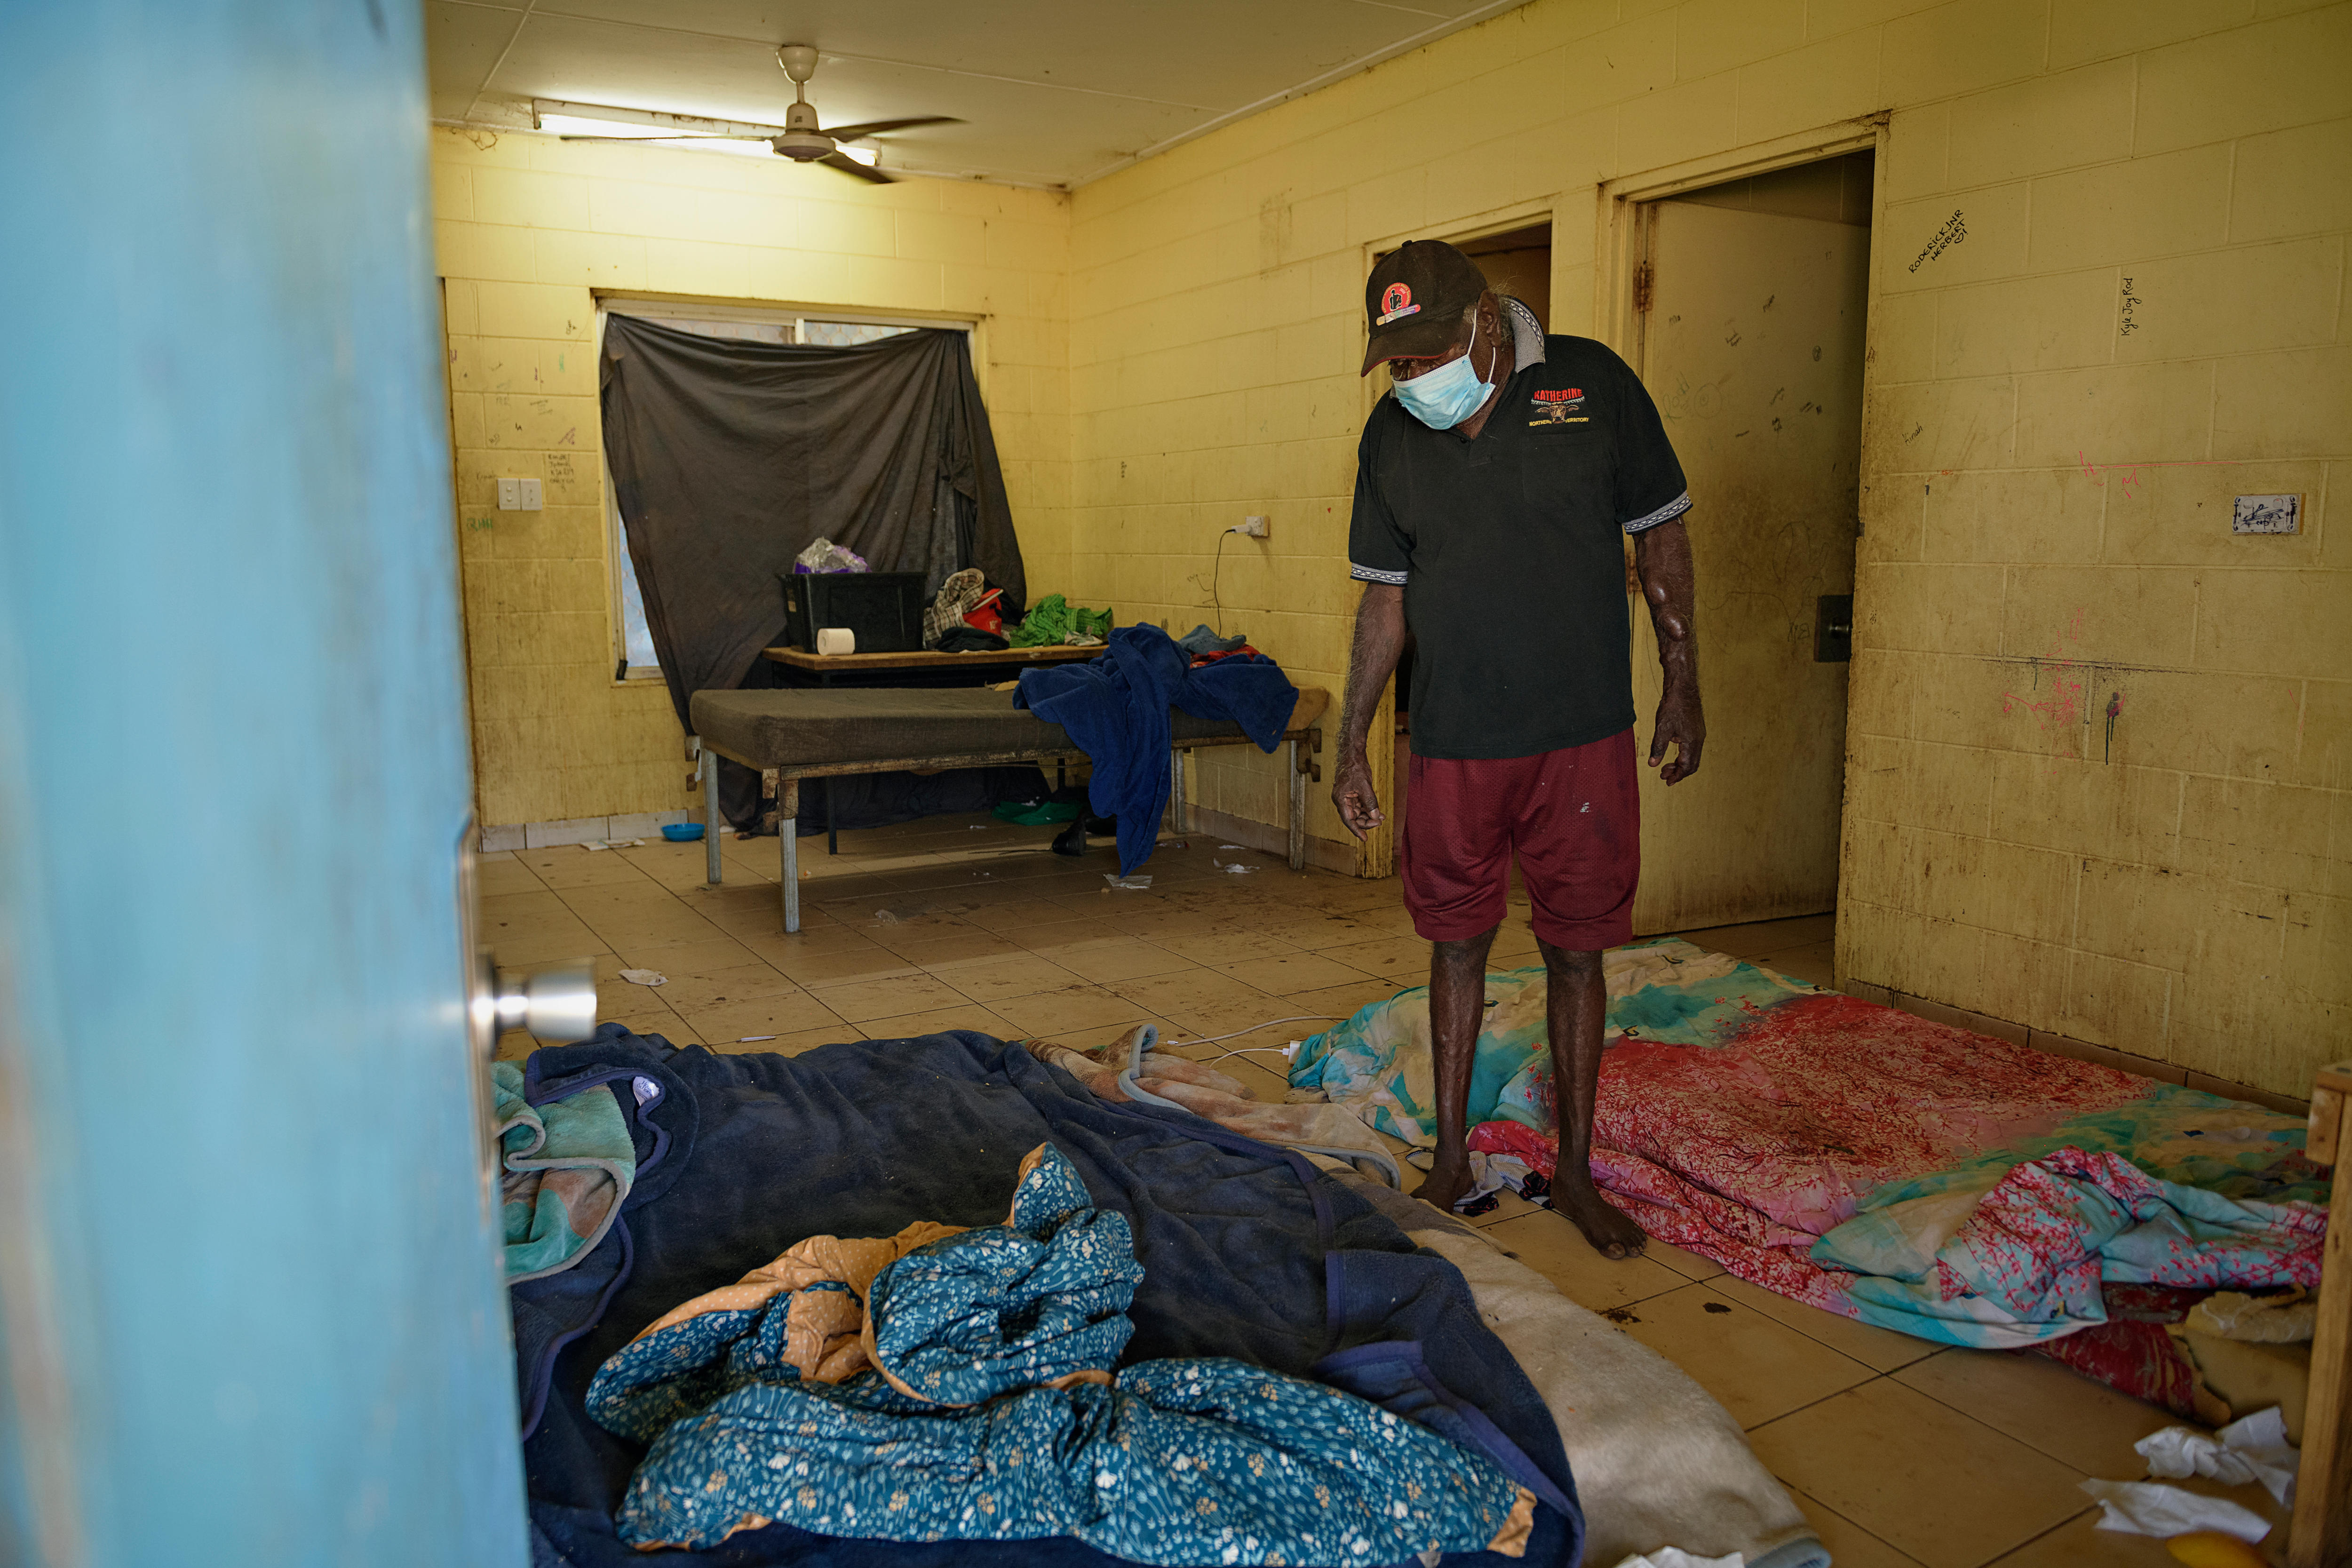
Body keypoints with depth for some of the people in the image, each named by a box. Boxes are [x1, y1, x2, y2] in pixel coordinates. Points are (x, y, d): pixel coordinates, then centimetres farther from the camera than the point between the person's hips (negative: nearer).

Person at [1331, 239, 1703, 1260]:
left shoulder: (1592, 384, -4)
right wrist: (1352, 746, 7)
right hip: (1452, 743, 2)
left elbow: (1659, 535, 4)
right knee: (1457, 943, 10)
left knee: (1576, 952, 7)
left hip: (1583, 735, -1)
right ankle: (1451, 1157, 26)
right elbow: (1384, 599, 8)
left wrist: (1682, 686, 2)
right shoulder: (1391, 437, 2)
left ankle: (1575, 1171, 23)